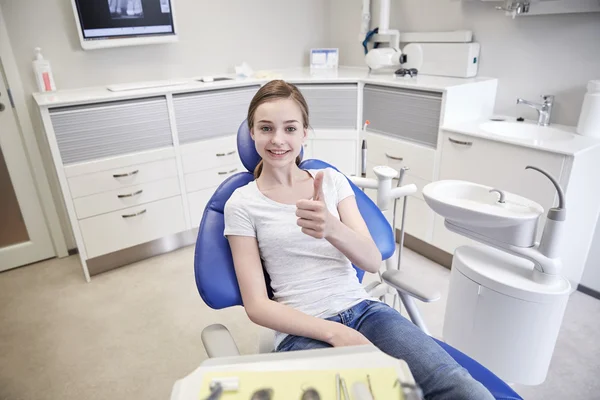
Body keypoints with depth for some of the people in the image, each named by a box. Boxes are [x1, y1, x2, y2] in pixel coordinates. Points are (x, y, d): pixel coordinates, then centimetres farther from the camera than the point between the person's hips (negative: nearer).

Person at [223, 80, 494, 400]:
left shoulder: (331, 179, 8)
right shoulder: (242, 204, 0)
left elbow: (373, 262, -2)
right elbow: (257, 306, -3)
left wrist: (332, 229, -24)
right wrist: (334, 332, -16)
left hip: (364, 310, 3)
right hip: (303, 331, -2)